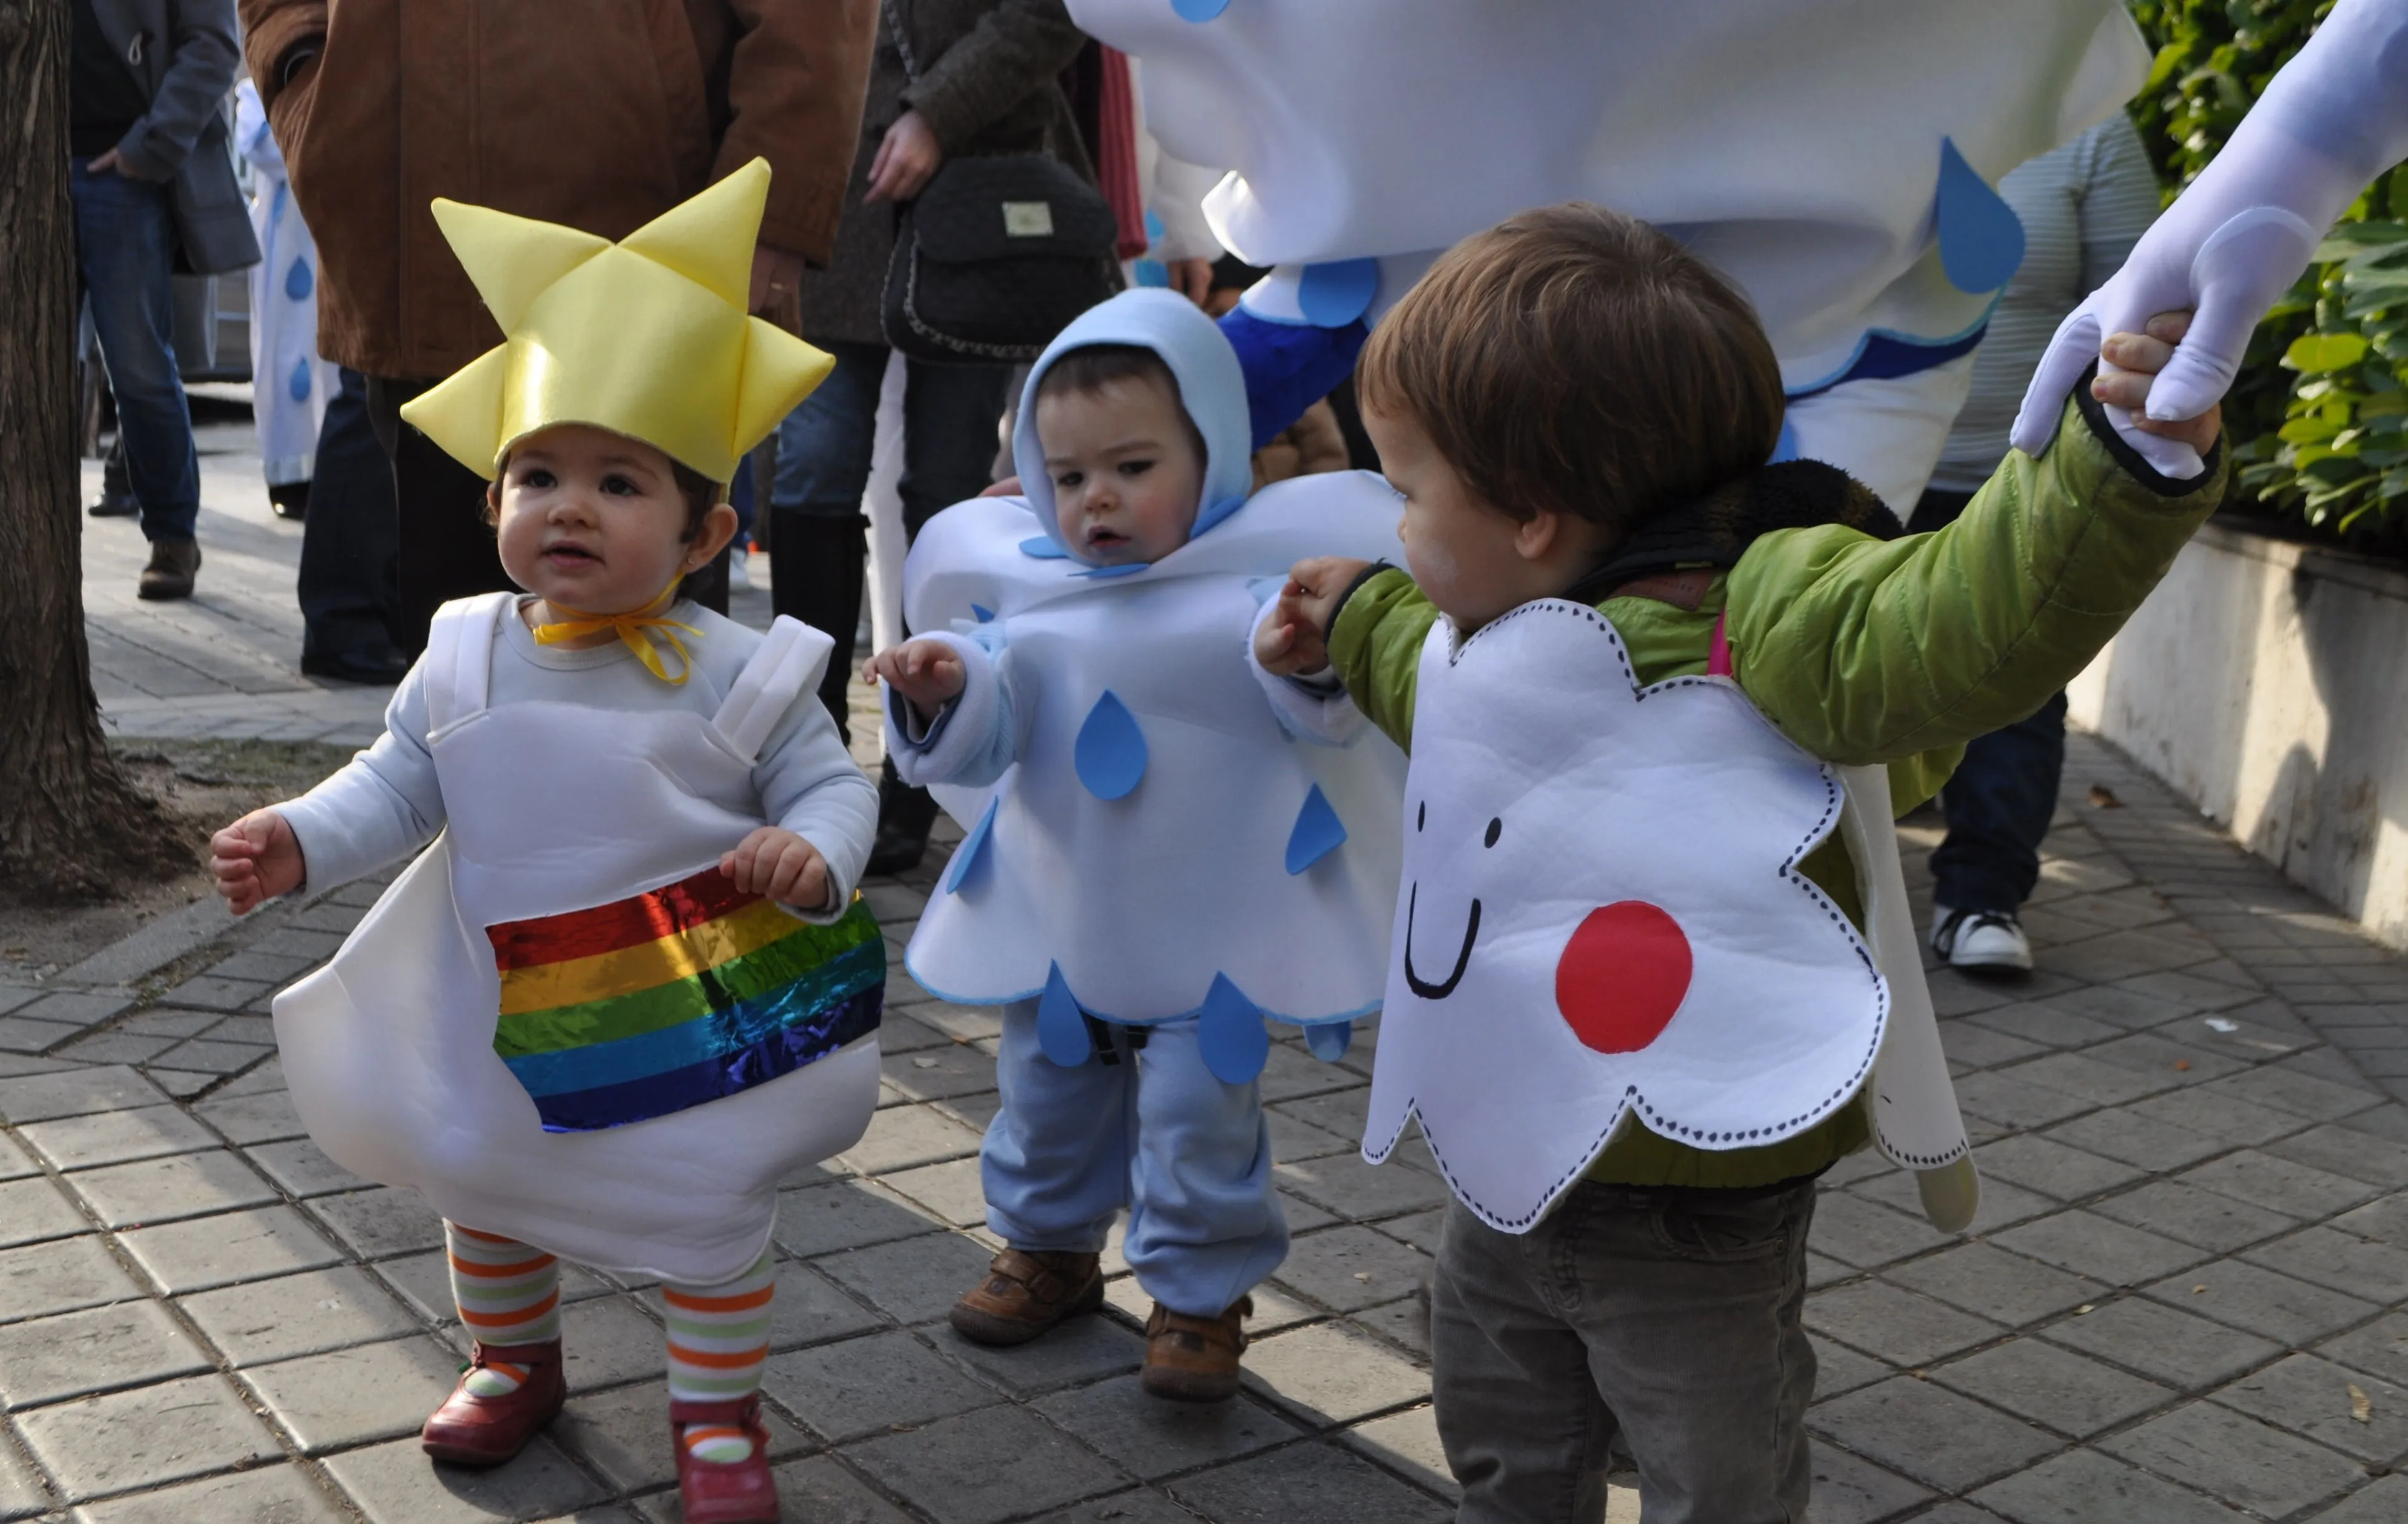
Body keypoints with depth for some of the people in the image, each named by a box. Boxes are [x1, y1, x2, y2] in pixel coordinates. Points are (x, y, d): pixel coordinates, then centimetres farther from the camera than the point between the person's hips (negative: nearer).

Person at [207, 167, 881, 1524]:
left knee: (711, 1212, 9)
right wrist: (299, 841, -12)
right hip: (515, 1006, 4)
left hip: (695, 1003, -4)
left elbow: (831, 783, -11)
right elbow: (398, 787, 3)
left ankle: (719, 1410, 31)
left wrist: (815, 860, -31)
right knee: (483, 1184, 22)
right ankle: (514, 1363, 48)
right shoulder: (464, 660, -7)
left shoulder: (731, 670, -16)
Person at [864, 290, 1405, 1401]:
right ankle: (1048, 1246, 43)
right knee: (1047, 1090, 20)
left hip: (1208, 924, -4)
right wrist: (943, 694, -23)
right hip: (1058, 913, 5)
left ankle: (1200, 1288, 24)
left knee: (1199, 1110, 3)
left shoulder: (1258, 576, -13)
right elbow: (984, 741, -2)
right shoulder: (1021, 585, -2)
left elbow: (1328, 715, -20)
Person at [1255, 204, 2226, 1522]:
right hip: (1512, 1174, 8)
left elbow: (1961, 622, -41)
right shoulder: (1511, 636, 5)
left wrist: (2123, 467, -54)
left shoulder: (1755, 616, -26)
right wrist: (1359, 621, 38)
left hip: (1692, 1209, -8)